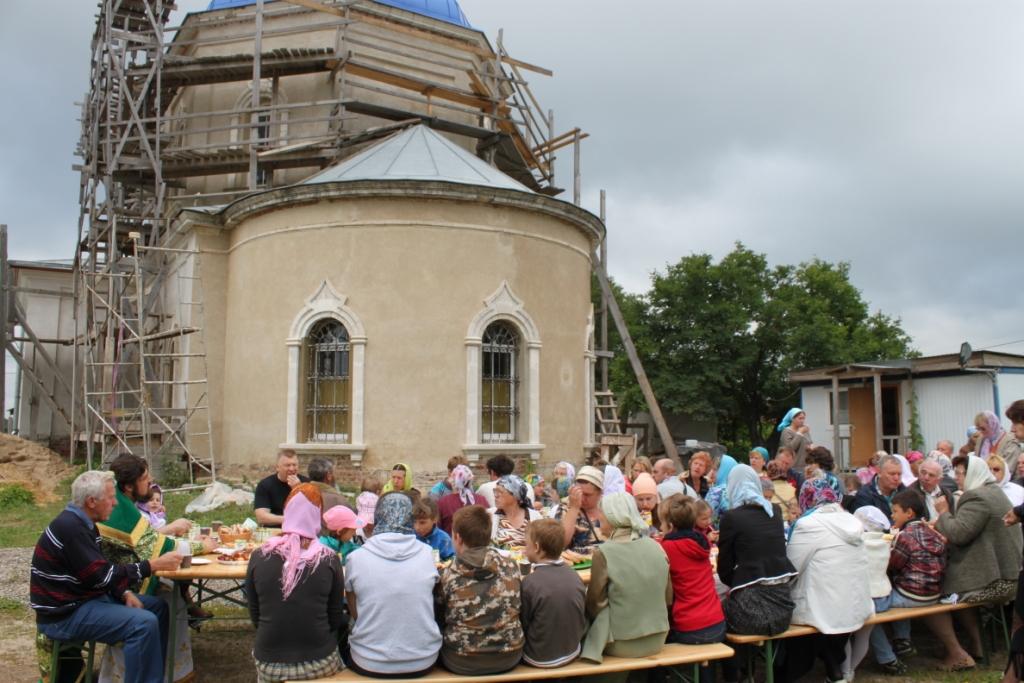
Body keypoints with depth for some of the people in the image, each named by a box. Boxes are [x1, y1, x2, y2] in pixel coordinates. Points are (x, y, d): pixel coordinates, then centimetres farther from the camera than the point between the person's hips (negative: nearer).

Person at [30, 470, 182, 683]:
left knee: (158, 606, 8)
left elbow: (101, 571, 12)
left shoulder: (81, 522, 8)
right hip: (65, 613, -10)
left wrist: (125, 593, -4)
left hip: (86, 596, 10)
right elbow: (102, 575, -25)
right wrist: (153, 565, -21)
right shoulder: (70, 527, -23)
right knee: (144, 623, -24)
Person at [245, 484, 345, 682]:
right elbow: (335, 619, -1)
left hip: (269, 664, 2)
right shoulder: (329, 559, -11)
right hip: (320, 663, -2)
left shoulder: (259, 556, -8)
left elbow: (254, 616, 4)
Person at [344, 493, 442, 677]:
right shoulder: (426, 554, -7)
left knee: (349, 651, 31)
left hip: (369, 663, -1)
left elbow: (354, 614, 3)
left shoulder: (356, 559, -10)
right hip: (423, 661, 2)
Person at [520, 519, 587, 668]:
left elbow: (522, 625, -11)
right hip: (572, 652, 5)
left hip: (541, 659, -5)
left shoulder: (530, 583, -22)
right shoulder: (574, 576, -7)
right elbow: (583, 618, 3)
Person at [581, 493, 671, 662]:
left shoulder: (603, 553, -17)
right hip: (657, 641, 5)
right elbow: (668, 598, 5)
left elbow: (595, 603, -10)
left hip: (623, 646, -5)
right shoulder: (656, 547, -4)